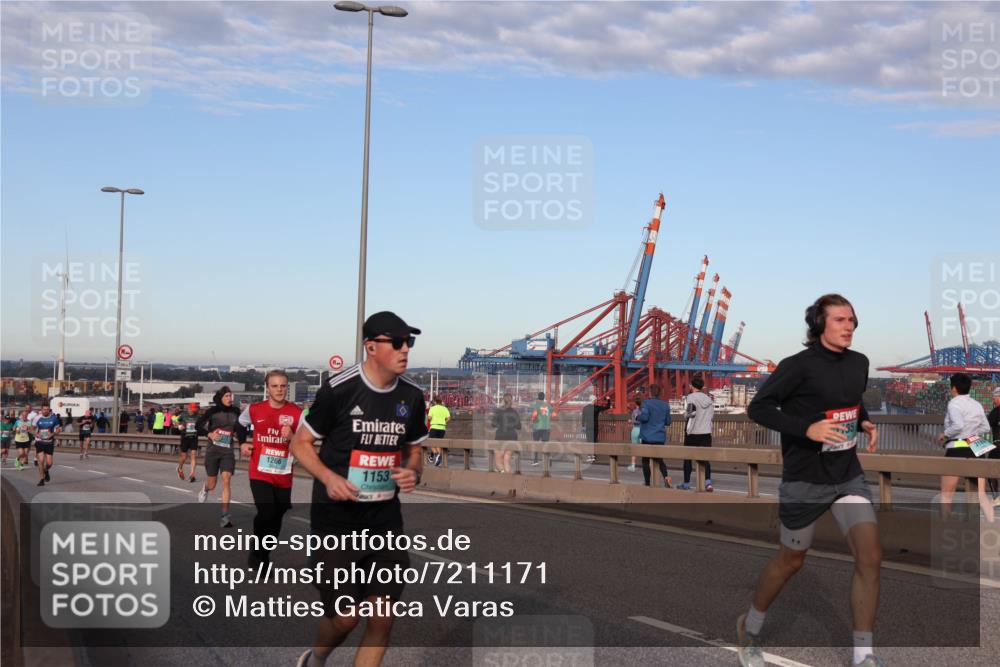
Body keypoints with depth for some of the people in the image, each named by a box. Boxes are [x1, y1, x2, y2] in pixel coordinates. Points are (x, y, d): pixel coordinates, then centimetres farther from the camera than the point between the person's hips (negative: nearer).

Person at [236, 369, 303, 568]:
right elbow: (240, 425, 20)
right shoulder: (254, 409, -3)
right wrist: (243, 443, 7)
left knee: (277, 517, 12)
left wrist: (291, 437, -24)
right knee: (266, 513, -17)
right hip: (260, 472, -2)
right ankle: (258, 555, 5)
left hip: (284, 475, 2)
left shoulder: (297, 413, -8)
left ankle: (263, 556, 31)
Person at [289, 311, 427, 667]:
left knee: (382, 618, 1)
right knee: (345, 616, -1)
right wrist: (329, 477, -19)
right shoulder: (339, 388, -12)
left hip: (385, 518, 5)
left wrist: (413, 472, -4)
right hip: (336, 517, -4)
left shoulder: (412, 396, 3)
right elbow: (300, 443, -2)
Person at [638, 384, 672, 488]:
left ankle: (647, 482, 10)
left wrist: (639, 415, 0)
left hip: (647, 436, -4)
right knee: (659, 459, 9)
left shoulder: (647, 403, -10)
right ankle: (666, 476, -16)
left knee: (646, 460, 8)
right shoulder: (665, 405, 6)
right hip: (660, 436, 4)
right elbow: (668, 422, 11)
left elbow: (644, 417, -21)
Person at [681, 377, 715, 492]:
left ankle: (686, 483, 17)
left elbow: (691, 412, -20)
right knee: (706, 458, -2)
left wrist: (686, 411, -1)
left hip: (692, 432, -3)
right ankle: (708, 481, -21)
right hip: (706, 432, 3)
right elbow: (712, 414, 17)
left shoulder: (692, 397, -7)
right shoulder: (708, 399, 10)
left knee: (688, 457, 10)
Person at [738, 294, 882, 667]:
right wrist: (807, 428, -27)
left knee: (870, 556, -9)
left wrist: (865, 423, 3)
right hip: (805, 479, -5)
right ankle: (750, 628, 37)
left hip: (849, 475, 5)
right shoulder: (799, 366, -16)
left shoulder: (859, 363, 4)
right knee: (791, 560, 11)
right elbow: (758, 407, -17)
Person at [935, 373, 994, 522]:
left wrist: (944, 435, -9)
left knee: (946, 494, 9)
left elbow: (957, 425, -24)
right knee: (981, 494, 3)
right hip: (975, 449, 5)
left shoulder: (954, 403, -10)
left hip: (956, 449, -5)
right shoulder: (977, 405, 9)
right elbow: (985, 428, 11)